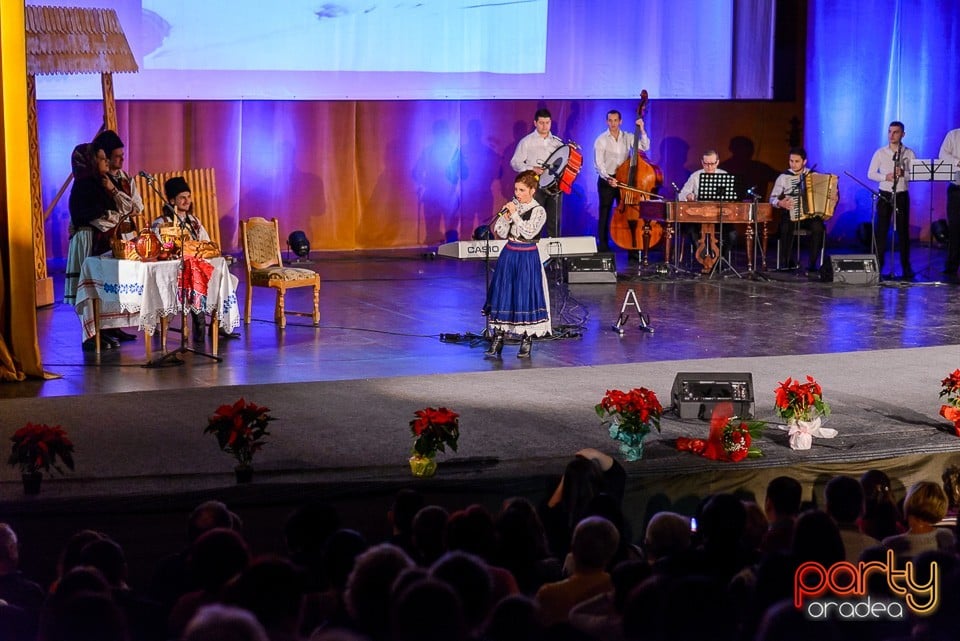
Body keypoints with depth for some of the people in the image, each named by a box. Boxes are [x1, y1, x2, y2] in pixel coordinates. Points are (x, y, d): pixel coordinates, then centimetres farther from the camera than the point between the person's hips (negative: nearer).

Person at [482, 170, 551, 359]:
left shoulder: (538, 211, -8)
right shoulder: (512, 206, 5)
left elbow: (529, 232, -20)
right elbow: (500, 233, 4)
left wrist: (515, 214, -20)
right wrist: (506, 217, -12)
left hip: (527, 258, -4)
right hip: (509, 255, 4)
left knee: (525, 296, -3)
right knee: (502, 295, 3)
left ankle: (526, 341, 7)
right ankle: (498, 339, 6)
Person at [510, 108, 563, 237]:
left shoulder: (557, 142, 13)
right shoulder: (526, 142, 2)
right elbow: (515, 163, -1)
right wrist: (533, 169, -16)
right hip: (535, 185, -3)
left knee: (554, 221, 4)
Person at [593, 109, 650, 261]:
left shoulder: (628, 138, 7)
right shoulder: (601, 140, -3)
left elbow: (645, 147, -3)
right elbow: (598, 163, -10)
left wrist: (642, 130, -12)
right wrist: (607, 178, -25)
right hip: (606, 180, -2)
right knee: (605, 215, 2)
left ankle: (632, 250, 3)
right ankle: (603, 249, 7)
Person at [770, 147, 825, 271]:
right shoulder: (783, 177, 5)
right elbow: (773, 198, 6)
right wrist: (780, 203, -15)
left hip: (811, 215, 1)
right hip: (790, 215, -1)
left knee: (818, 227, -32)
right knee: (786, 227, -34)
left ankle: (812, 263, -20)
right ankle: (785, 262, -17)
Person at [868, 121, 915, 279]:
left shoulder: (909, 153, 2)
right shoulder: (880, 153, 4)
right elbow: (870, 174, 1)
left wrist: (903, 173, -23)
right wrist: (886, 177, -16)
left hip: (902, 196, 0)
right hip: (885, 195, 0)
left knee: (903, 231, 3)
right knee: (881, 230, -2)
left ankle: (906, 267, 8)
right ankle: (878, 265, 2)